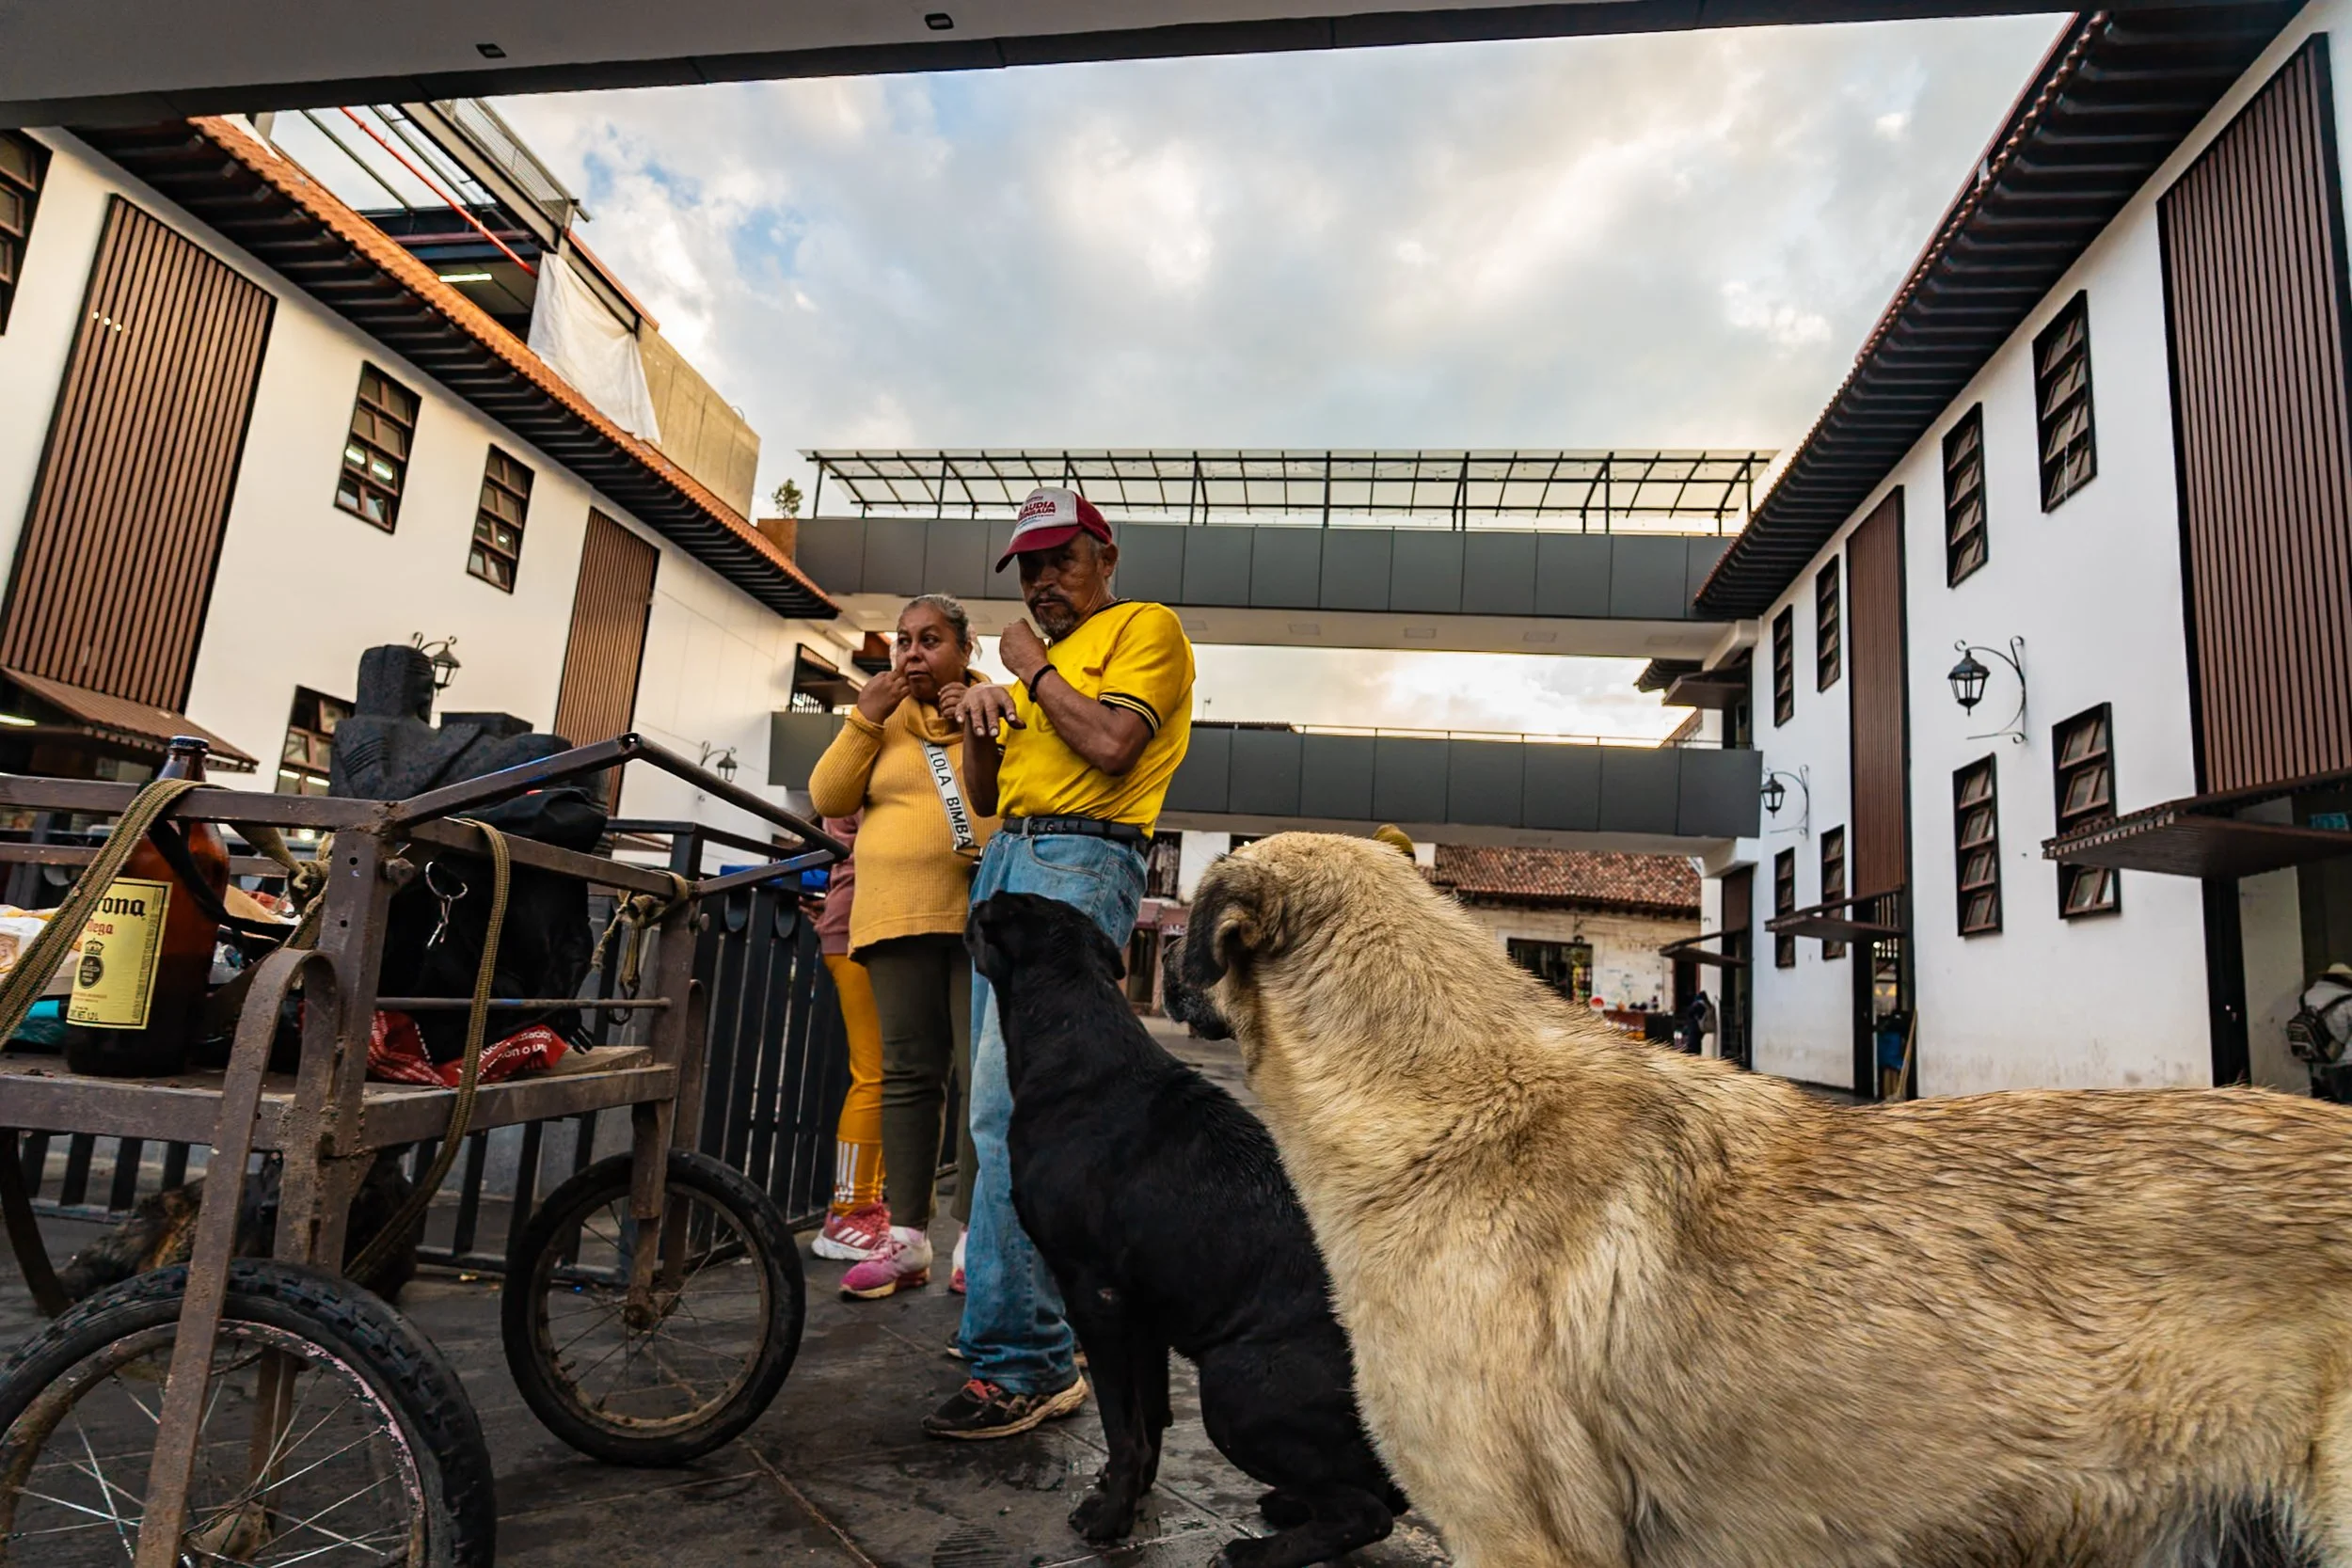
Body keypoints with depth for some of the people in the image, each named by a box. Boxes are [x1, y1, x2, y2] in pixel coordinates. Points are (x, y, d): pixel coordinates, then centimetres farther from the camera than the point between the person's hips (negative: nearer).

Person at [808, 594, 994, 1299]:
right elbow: (828, 797, 6)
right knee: (908, 1074, 4)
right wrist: (866, 716, -3)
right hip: (900, 915, 3)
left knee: (985, 1074, -4)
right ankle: (907, 1238, 9)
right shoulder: (883, 717, 15)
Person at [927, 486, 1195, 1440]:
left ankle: (1025, 1365, -11)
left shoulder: (1146, 628, 2)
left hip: (1080, 861, -9)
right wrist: (979, 725, 5)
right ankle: (1037, 1316, 20)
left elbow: (1112, 744, -16)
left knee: (1012, 1108, -17)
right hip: (1007, 860, 9)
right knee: (1005, 1106, 8)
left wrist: (1034, 672, -3)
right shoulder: (1038, 654, 26)